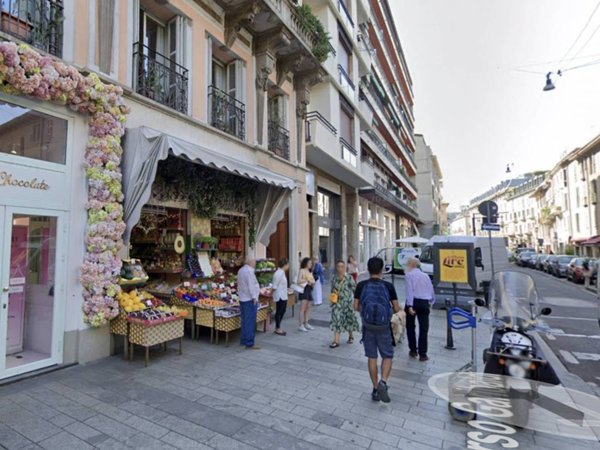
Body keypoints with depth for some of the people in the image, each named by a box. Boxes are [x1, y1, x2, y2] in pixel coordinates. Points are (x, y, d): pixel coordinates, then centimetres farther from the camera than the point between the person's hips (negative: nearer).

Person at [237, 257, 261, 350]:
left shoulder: (241, 270, 12)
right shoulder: (249, 271, -19)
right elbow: (251, 286, -21)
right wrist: (254, 297, -16)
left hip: (242, 299, 10)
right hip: (250, 300, -10)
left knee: (244, 321, 17)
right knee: (250, 322, -4)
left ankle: (243, 340, 26)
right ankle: (249, 344, 1)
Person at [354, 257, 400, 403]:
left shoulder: (361, 285, -5)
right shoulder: (388, 286, -8)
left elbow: (356, 307, -1)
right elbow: (396, 309, -4)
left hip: (368, 327, 1)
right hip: (384, 327, -1)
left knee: (372, 357, 13)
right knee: (387, 356, 14)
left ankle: (375, 389, 20)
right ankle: (383, 382, -7)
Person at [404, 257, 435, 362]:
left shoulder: (409, 275, 0)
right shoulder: (425, 275, 14)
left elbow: (409, 291, -13)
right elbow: (431, 291, 15)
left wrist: (409, 306, -19)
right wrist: (431, 302, 31)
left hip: (414, 302, -3)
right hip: (424, 303, 3)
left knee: (410, 326, 15)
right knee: (424, 328, 5)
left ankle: (413, 350, 20)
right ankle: (422, 354, 4)